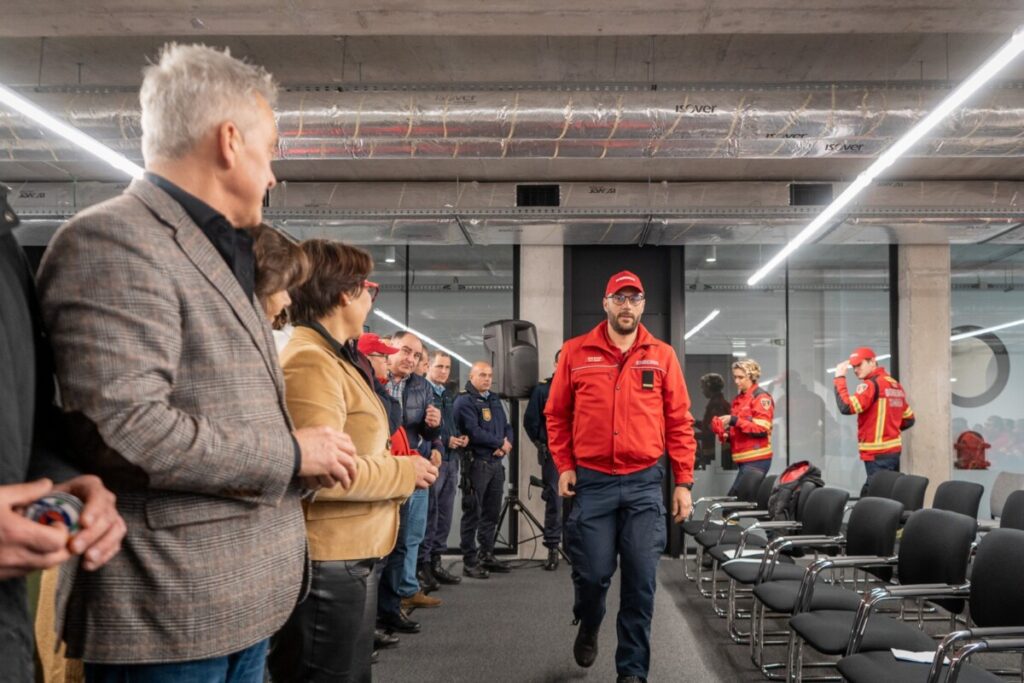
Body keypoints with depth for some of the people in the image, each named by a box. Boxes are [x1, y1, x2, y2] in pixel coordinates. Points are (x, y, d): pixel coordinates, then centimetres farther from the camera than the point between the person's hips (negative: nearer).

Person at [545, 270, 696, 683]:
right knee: (592, 573, 3)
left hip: (644, 483, 1)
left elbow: (679, 423, 5)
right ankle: (588, 629, 36)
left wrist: (684, 482, 2)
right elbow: (556, 414, 8)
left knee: (641, 582, 0)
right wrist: (564, 466, 0)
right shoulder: (576, 352, 3)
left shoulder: (662, 356, 5)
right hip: (591, 481, 0)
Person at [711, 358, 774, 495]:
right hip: (744, 459, 8)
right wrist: (725, 432, 4)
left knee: (735, 496, -13)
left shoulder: (761, 397, -6)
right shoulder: (738, 399, 17)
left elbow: (762, 429, -16)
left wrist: (734, 420, -19)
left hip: (756, 460, -8)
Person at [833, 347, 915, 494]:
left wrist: (839, 378, -15)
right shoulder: (896, 385, 14)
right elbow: (909, 420, 19)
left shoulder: (871, 384, -12)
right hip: (894, 449, 9)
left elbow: (846, 407, -24)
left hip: (877, 454, -9)